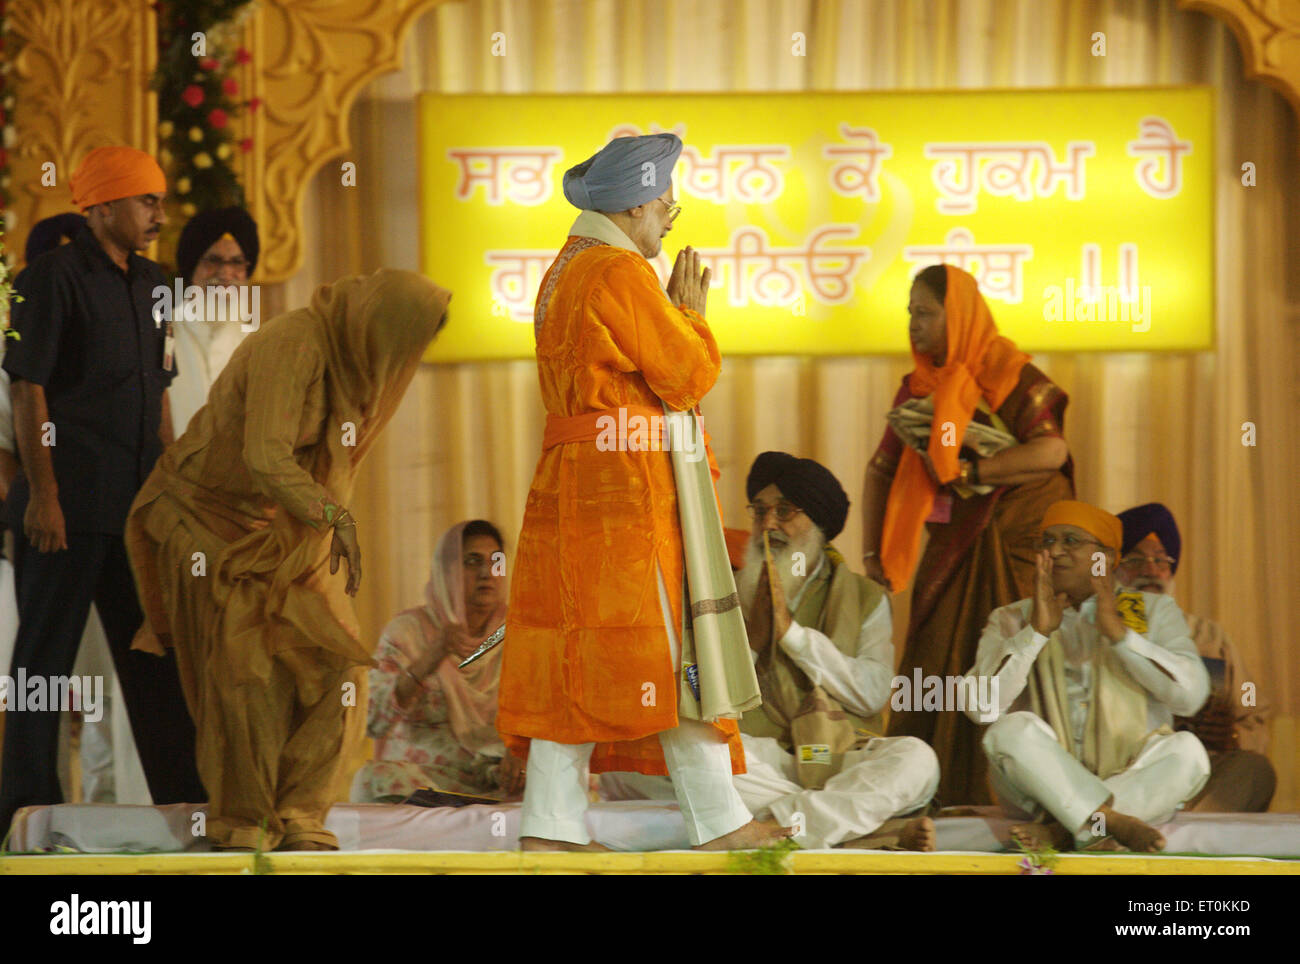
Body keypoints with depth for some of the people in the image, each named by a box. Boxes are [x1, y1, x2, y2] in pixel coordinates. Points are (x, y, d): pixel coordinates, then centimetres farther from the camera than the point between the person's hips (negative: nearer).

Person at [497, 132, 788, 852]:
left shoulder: (563, 272, 18)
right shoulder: (621, 273, -13)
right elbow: (689, 372, -11)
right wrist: (691, 313, 3)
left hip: (572, 482, 10)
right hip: (629, 482, -10)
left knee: (578, 652, 7)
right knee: (670, 648, -4)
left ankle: (549, 825, 6)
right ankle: (719, 821, 1)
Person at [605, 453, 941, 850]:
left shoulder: (866, 598, 15)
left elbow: (872, 693, -2)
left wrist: (792, 631, -5)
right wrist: (752, 639, -4)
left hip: (838, 760, -1)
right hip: (755, 759, 1)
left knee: (916, 759, -31)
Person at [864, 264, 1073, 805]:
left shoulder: (1010, 376, -7)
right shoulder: (917, 389, 11)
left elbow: (1051, 450, -21)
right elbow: (881, 471, 18)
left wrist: (967, 470, -18)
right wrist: (871, 551, 10)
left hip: (1014, 552, -6)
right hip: (950, 553, 6)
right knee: (932, 674, -2)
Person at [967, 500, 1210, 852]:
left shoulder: (1154, 611, 11)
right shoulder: (1011, 620, 11)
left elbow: (1190, 695, -6)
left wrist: (1119, 634, -13)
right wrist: (1037, 631, -12)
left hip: (1134, 783, 1)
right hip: (1044, 790, 0)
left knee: (1186, 749, -29)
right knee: (1012, 729, -29)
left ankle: (1060, 831, -33)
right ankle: (1116, 824, -36)